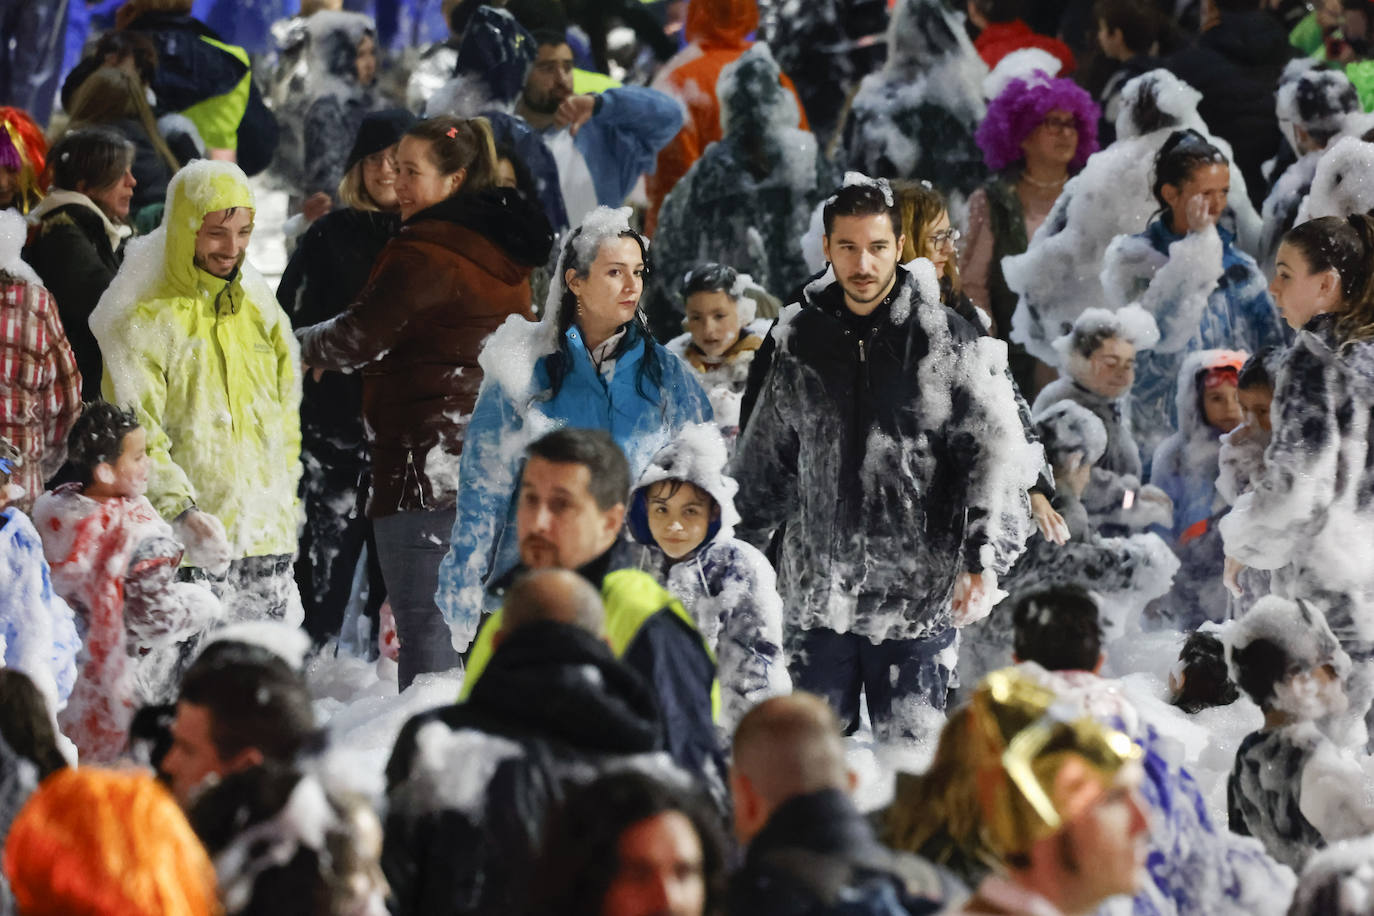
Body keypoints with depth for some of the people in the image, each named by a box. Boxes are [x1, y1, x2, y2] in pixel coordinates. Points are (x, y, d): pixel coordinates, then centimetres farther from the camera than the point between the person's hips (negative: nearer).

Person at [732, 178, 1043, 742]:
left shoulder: (947, 342, -3)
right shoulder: (795, 342, 7)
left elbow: (1000, 451, -4)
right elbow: (760, 461, 18)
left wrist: (984, 561, -12)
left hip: (917, 596, -3)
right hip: (816, 595, 3)